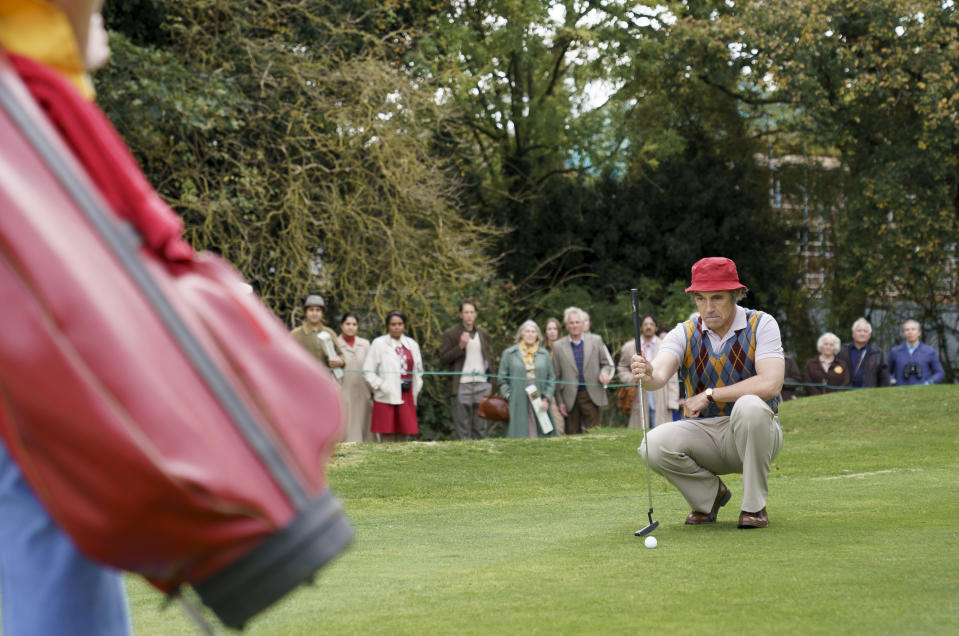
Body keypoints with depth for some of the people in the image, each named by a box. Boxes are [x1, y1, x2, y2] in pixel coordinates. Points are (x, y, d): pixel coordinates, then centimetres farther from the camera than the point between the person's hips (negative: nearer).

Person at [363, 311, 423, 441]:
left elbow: (418, 371, 20)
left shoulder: (412, 344, 12)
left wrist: (415, 389, 7)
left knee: (404, 437, 1)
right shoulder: (378, 344, 0)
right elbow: (368, 371, -2)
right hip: (386, 398, -3)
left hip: (406, 398, 3)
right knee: (387, 438, -5)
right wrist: (381, 386, -9)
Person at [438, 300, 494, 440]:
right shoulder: (450, 334, 2)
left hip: (482, 384, 4)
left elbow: (490, 355, 27)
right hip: (461, 385, -4)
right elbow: (443, 358, -5)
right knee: (462, 429, -5)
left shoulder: (484, 334, 16)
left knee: (481, 428, 4)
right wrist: (460, 346, -15)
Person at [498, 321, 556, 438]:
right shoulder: (509, 354, 7)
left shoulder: (544, 354, 12)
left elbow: (551, 378, 10)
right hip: (518, 405, -2)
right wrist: (508, 395, -5)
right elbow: (502, 378, 7)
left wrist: (546, 398, -1)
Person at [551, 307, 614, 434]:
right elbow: (556, 377, 7)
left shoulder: (595, 340, 9)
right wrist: (560, 402, 2)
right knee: (572, 436, 1)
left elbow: (607, 363, 15)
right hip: (570, 399, 0)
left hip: (591, 396, 0)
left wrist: (604, 373, -9)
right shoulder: (558, 346, 6)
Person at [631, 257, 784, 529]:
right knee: (654, 444, -26)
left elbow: (771, 383, -23)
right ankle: (711, 495, 5)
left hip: (754, 434, -2)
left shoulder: (761, 325, -8)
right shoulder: (685, 333, -1)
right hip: (703, 431, 3)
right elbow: (661, 372, -21)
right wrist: (648, 375, -46)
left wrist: (709, 395, -20)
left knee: (750, 406, -36)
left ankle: (754, 506, -17)